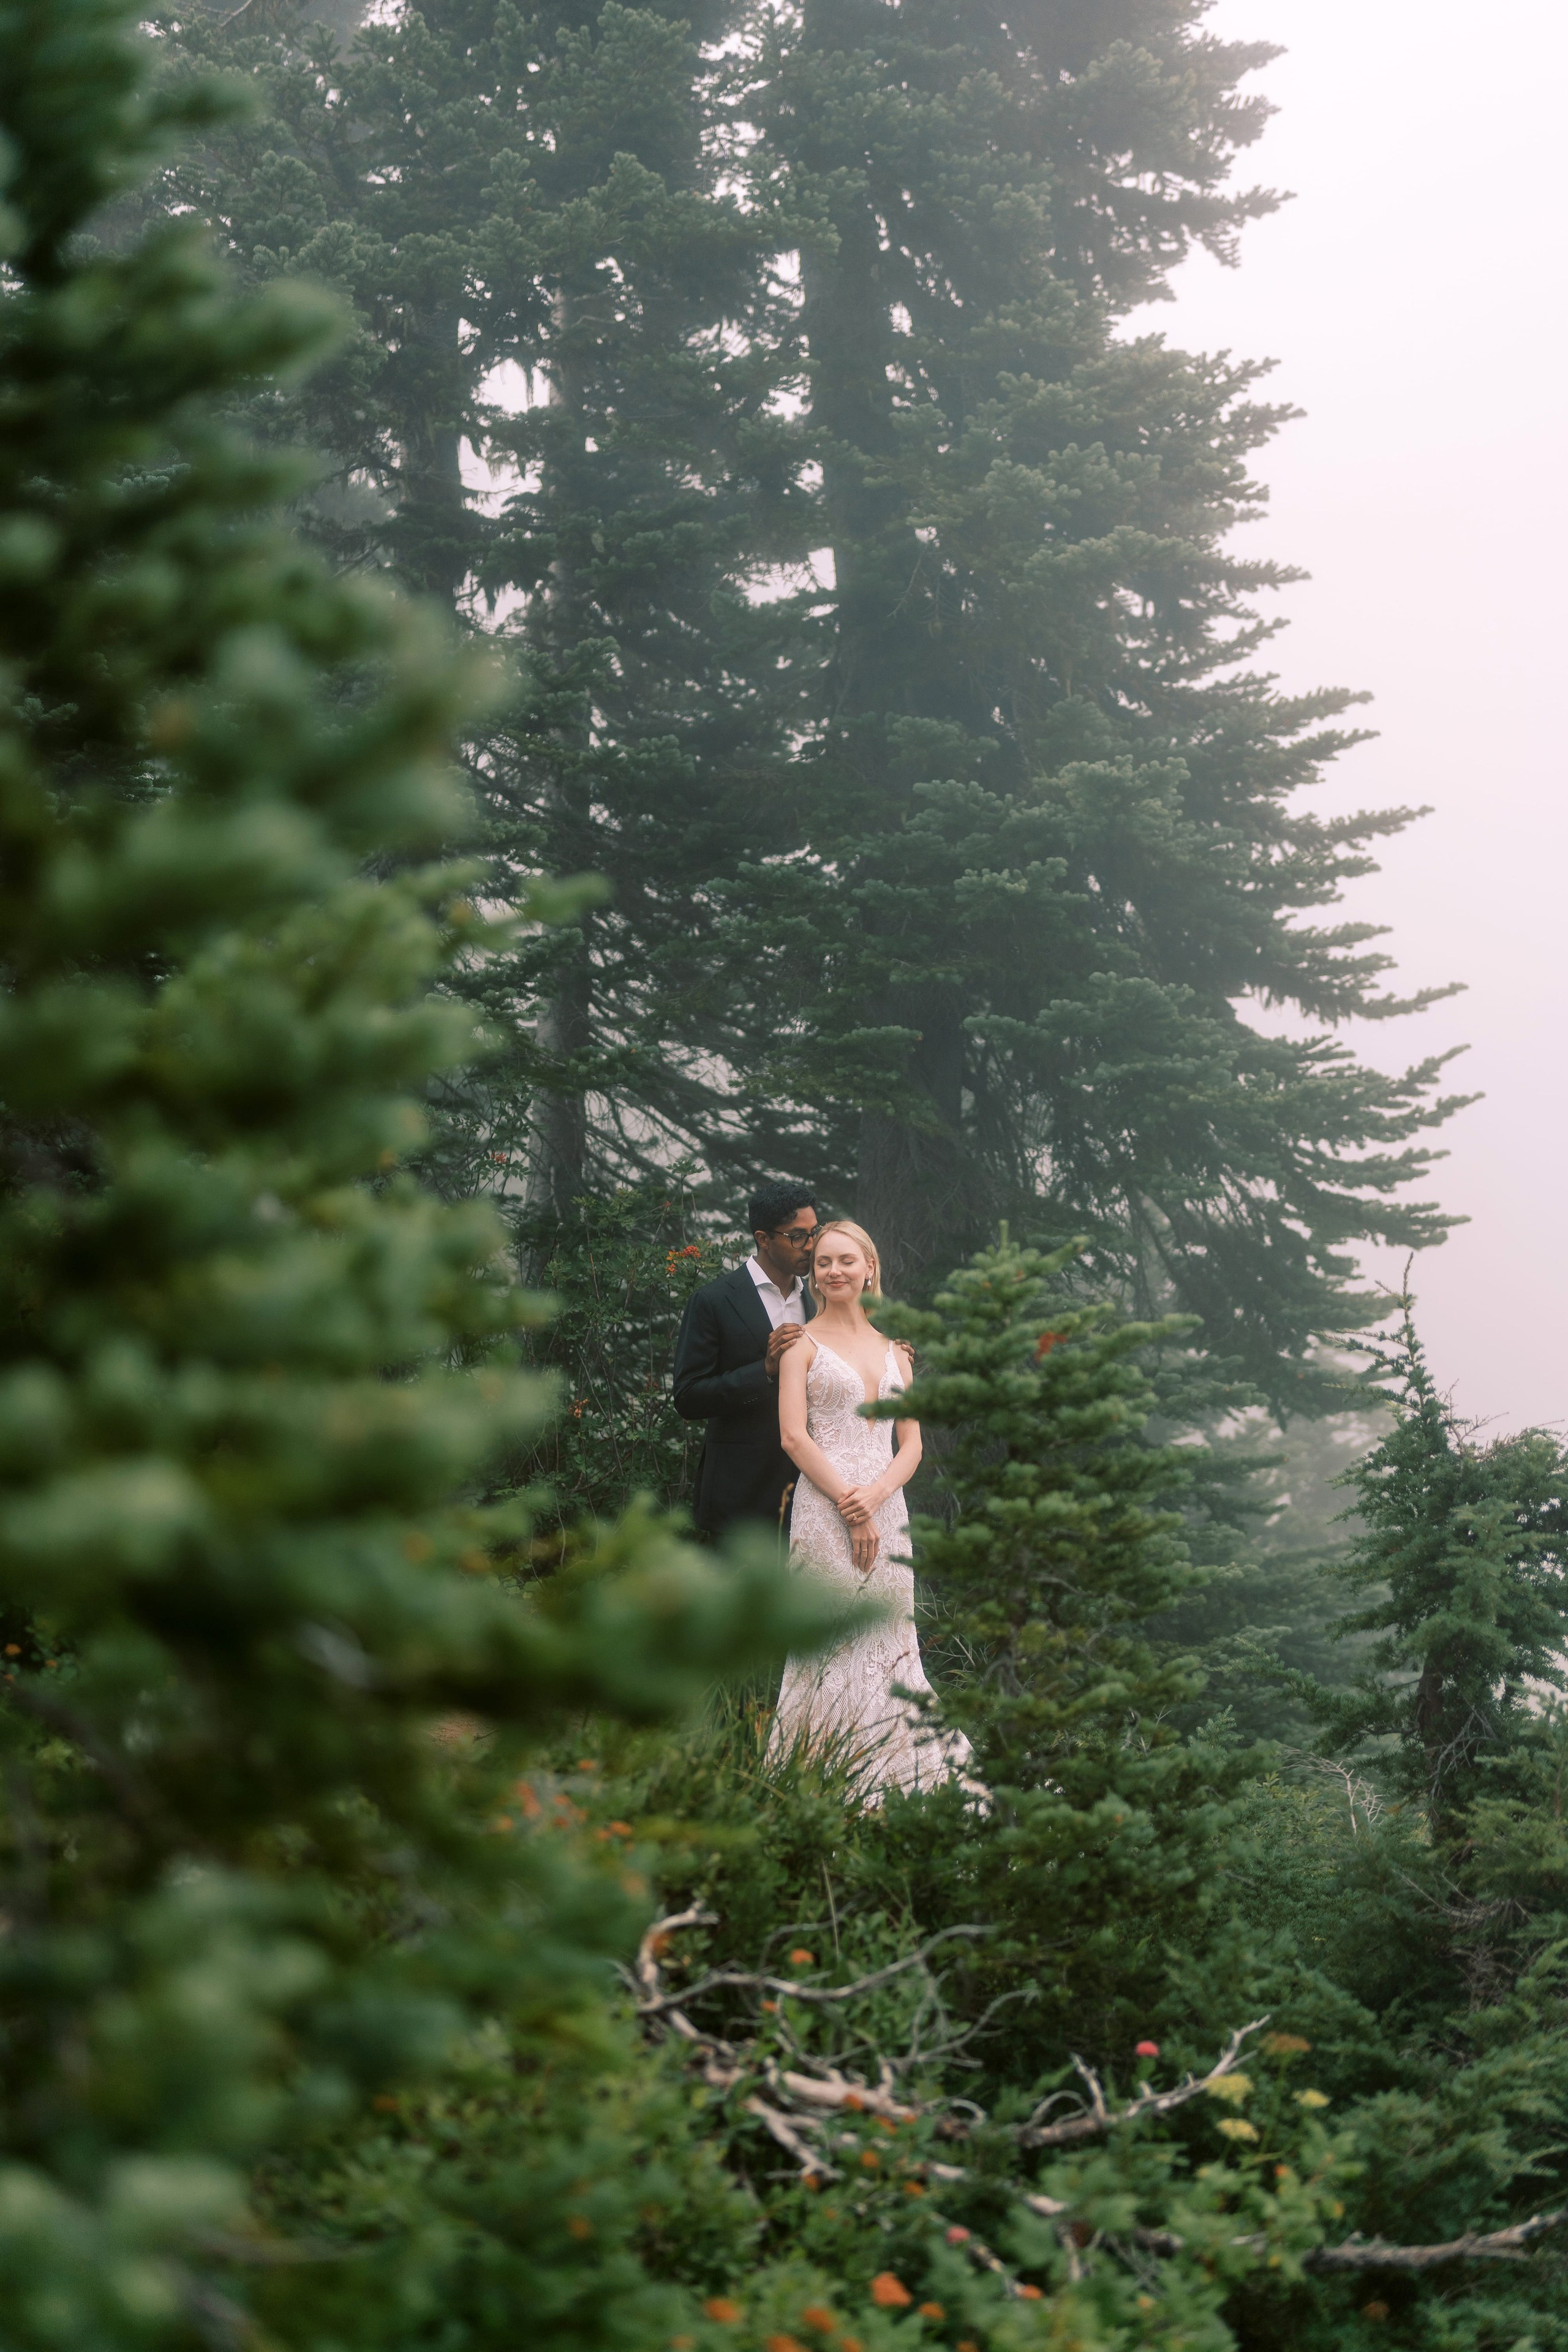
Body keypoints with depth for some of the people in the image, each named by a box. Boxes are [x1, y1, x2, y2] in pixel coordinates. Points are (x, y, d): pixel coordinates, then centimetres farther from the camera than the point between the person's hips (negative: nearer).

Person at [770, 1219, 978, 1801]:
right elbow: (794, 1436, -6)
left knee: (888, 1645, 3)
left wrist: (876, 1495, -8)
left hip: (886, 1508, 5)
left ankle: (892, 1779, 7)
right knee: (833, 1644, -8)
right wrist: (850, 1506, -12)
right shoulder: (804, 1344, 3)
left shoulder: (894, 1353, 17)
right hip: (825, 1508, -5)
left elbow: (911, 1445, 12)